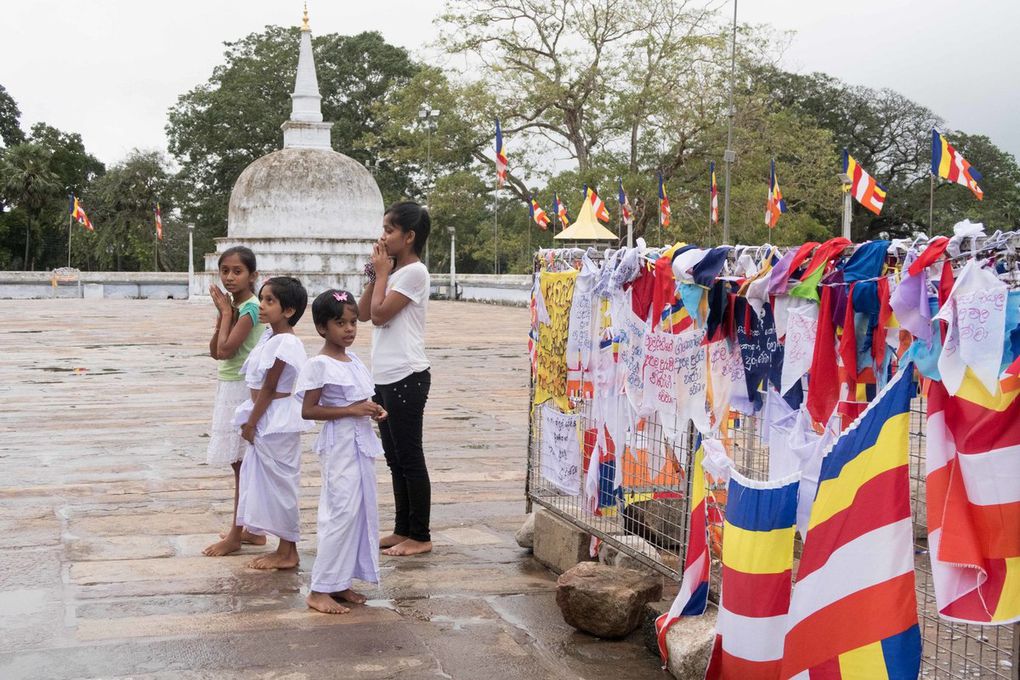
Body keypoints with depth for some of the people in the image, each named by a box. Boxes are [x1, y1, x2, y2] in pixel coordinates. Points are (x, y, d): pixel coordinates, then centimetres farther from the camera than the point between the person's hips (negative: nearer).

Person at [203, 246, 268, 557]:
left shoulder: (250, 307, -15)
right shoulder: (234, 306, 11)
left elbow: (226, 349, -23)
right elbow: (215, 351, 7)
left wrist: (226, 312, -12)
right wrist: (223, 313, -4)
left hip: (242, 389, -10)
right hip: (230, 388, 10)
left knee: (243, 463, -5)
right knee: (244, 463, 13)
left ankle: (235, 536, 0)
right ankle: (253, 529, 20)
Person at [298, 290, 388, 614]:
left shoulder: (353, 360, 11)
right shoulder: (319, 365, -13)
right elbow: (308, 410, -16)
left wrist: (372, 410, 2)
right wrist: (351, 410, -21)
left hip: (361, 443, 9)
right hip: (338, 445, -9)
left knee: (361, 511, 10)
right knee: (342, 512, -9)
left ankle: (341, 583, 19)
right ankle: (320, 590, -2)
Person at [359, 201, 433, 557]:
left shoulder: (414, 272, -12)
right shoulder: (394, 271, 16)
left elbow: (379, 314, -16)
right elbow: (362, 313, 14)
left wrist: (382, 273, -6)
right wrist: (375, 276, 5)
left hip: (406, 378, -10)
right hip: (385, 377, 10)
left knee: (409, 459, -4)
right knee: (395, 458, 13)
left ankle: (420, 537, 3)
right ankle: (403, 530, 21)